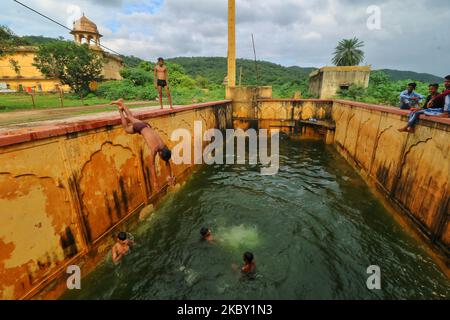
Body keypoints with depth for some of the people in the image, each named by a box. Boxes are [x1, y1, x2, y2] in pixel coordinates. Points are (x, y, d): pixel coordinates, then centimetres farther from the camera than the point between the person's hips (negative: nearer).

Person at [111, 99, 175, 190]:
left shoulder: (164, 147, -23)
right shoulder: (154, 149, -37)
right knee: (126, 129, 25)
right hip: (140, 127, -4)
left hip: (146, 125, 4)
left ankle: (121, 103, 48)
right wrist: (155, 182, -35)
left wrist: (170, 176, -10)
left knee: (131, 118, 28)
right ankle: (120, 110, 39)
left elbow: (167, 162, -11)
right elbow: (152, 166, -35)